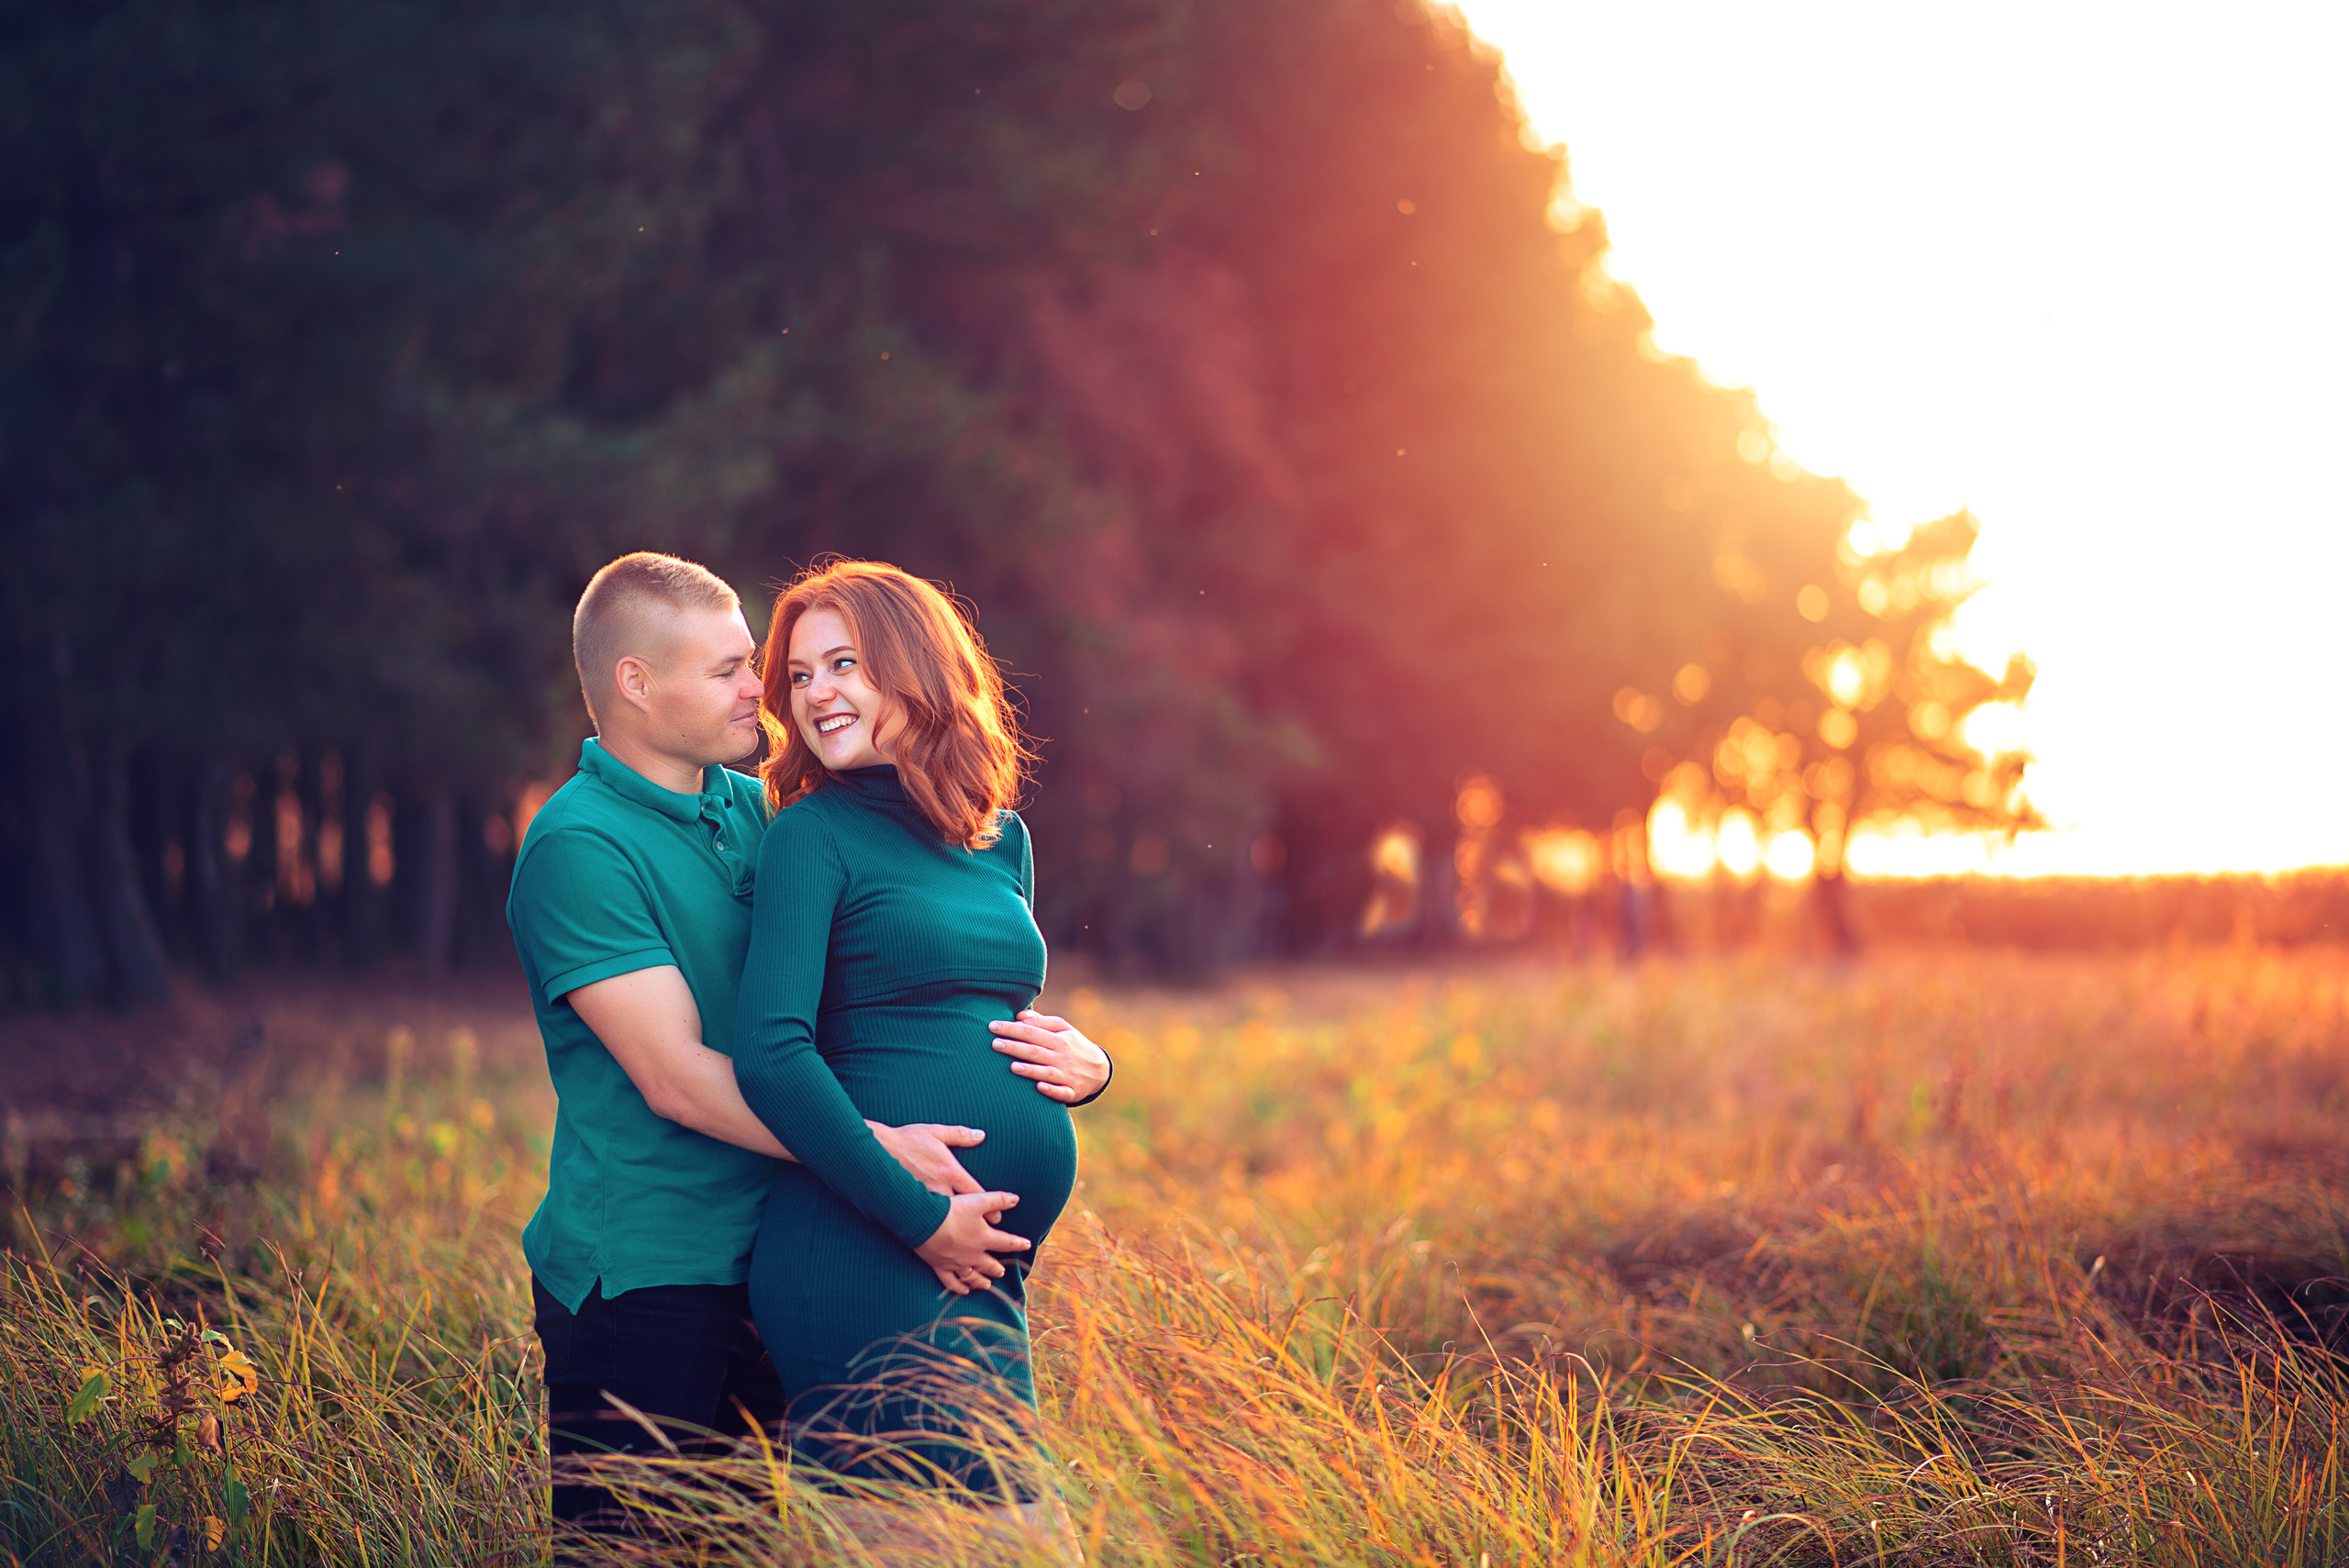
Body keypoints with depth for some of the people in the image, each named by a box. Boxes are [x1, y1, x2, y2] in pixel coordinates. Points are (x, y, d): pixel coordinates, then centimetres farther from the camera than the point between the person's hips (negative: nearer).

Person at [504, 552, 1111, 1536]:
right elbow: (675, 1078, -19)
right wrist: (877, 1152, -27)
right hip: (639, 1280, -7)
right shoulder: (576, 846, -13)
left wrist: (1078, 1057, -4)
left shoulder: (760, 813, 11)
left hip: (768, 1264, 7)